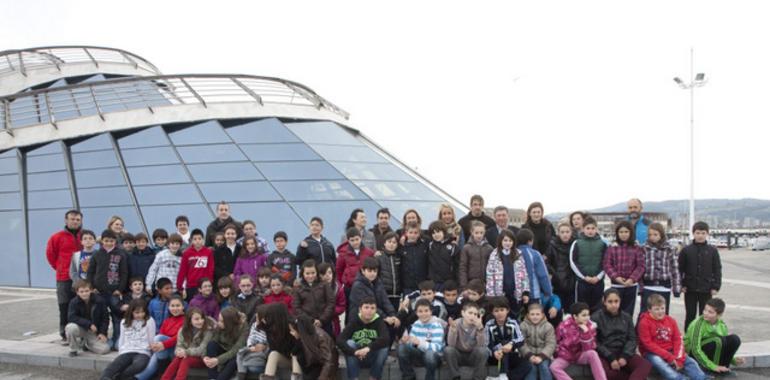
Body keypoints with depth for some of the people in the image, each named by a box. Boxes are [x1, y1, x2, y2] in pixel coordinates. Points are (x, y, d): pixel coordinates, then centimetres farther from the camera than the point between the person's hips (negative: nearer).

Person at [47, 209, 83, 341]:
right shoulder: (57, 237, -2)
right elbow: (50, 255, 8)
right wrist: (60, 268, 8)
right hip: (64, 278, -2)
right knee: (65, 307, 2)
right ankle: (65, 335, 10)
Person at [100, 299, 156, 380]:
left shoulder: (149, 321, 6)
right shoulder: (124, 322, 18)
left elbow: (151, 340, 8)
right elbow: (122, 340, 22)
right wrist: (121, 353, 14)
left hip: (142, 352, -3)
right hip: (126, 352, 3)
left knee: (139, 365, -39)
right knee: (113, 366, -30)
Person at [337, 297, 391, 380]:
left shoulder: (379, 321, -12)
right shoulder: (354, 321, -13)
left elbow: (386, 339, -31)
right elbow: (339, 340, -27)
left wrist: (368, 348, -44)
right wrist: (354, 352, -42)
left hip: (373, 359, 0)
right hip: (356, 358, 0)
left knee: (383, 345, -27)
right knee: (349, 343, -27)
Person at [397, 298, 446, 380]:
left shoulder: (436, 325, -19)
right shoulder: (416, 324, -1)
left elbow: (437, 347, -29)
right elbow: (411, 343, 1)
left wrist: (420, 343, -42)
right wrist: (405, 341, -23)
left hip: (435, 356, -6)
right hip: (420, 354, 6)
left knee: (429, 353, -39)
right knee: (402, 347, -14)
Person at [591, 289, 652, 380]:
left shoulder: (626, 317, 10)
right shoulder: (596, 317, -3)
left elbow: (632, 339, 6)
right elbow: (595, 342, -7)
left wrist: (625, 356, -11)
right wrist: (611, 358, -16)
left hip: (623, 353, 4)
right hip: (604, 355, -4)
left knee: (646, 365, -21)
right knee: (605, 372, -36)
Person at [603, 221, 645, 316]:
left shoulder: (636, 248, -1)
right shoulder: (612, 247, 0)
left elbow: (640, 266, -3)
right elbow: (606, 264, -2)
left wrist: (632, 278, -14)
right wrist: (615, 277, -14)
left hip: (631, 285, 0)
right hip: (616, 285, 0)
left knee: (628, 312, 7)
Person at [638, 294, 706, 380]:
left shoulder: (671, 320, 8)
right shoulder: (644, 323, -9)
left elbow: (678, 340, 4)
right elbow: (648, 344, -14)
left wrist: (679, 358, -13)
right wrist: (668, 357, -20)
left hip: (671, 352, 6)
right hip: (653, 353, -5)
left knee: (690, 362, -14)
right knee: (660, 363, -35)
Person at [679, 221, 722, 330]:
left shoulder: (712, 250, 0)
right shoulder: (686, 250, -1)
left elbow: (717, 270, 3)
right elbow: (680, 269, 3)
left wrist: (715, 287, -3)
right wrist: (681, 285, -4)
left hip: (706, 290, 0)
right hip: (690, 290, 0)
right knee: (690, 315, 7)